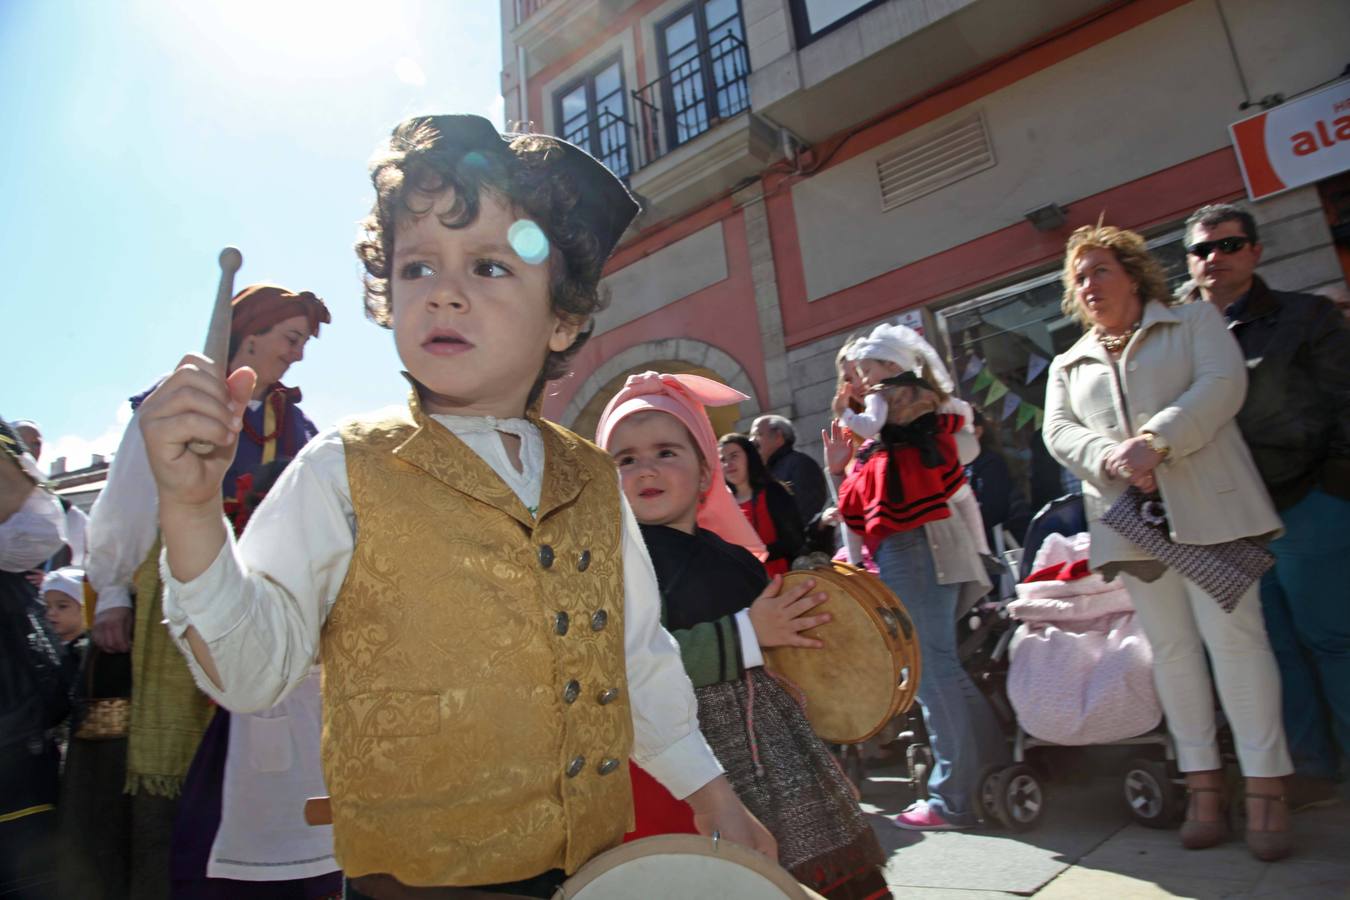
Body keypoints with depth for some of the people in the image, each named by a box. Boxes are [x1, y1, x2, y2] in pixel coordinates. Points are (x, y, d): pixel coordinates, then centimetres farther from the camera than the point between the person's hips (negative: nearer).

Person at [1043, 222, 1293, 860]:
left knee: (1232, 634, -7)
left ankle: (1265, 786, 2)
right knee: (1172, 648, 4)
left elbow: (1223, 383, -5)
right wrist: (1110, 459, -14)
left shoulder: (1193, 320, 13)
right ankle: (1203, 783, 11)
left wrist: (1156, 441, -18)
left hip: (1206, 505, -3)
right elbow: (1059, 432, 6)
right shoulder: (1069, 364, 21)